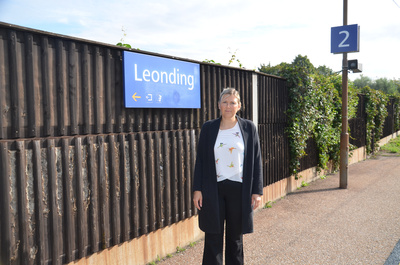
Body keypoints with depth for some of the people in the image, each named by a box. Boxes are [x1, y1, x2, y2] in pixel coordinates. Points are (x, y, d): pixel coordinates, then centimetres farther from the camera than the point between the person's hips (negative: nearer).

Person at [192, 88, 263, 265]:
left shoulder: (248, 128, 2)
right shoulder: (208, 128, 3)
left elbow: (256, 161, 3)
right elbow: (200, 160, 4)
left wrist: (257, 191, -2)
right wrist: (197, 189, -2)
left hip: (239, 189, 0)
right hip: (213, 190, 0)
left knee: (235, 237, 13)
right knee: (213, 237, 6)